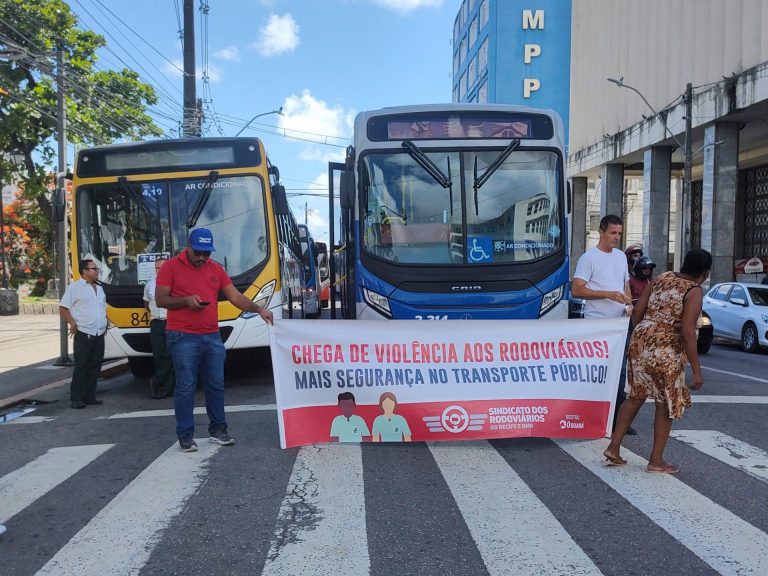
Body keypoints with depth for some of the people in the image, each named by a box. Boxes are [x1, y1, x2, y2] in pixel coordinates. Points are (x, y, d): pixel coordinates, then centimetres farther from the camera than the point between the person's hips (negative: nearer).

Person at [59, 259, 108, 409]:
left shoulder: (99, 288, 17)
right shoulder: (74, 287, -5)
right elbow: (63, 308, -6)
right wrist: (73, 324, -14)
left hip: (99, 335, 7)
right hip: (83, 335, -7)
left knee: (95, 368, 8)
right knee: (81, 368, -4)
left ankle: (90, 397, 16)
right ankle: (76, 399, 4)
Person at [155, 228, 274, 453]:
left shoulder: (216, 269, 10)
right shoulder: (171, 267, -1)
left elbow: (235, 297, 6)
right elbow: (160, 299, -2)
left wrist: (259, 309, -7)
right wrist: (185, 300, -18)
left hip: (212, 337, 5)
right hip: (183, 338, -4)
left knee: (216, 385, 10)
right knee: (185, 387, -1)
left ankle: (218, 429, 22)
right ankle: (185, 434, 10)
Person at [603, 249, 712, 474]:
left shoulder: (661, 278, 10)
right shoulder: (694, 291, -9)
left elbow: (637, 313, 9)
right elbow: (687, 333, -16)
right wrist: (696, 370, -12)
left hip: (640, 343, 6)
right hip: (665, 352, -6)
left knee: (636, 397, 19)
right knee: (667, 404, 11)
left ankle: (613, 448, 20)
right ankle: (656, 461, 20)